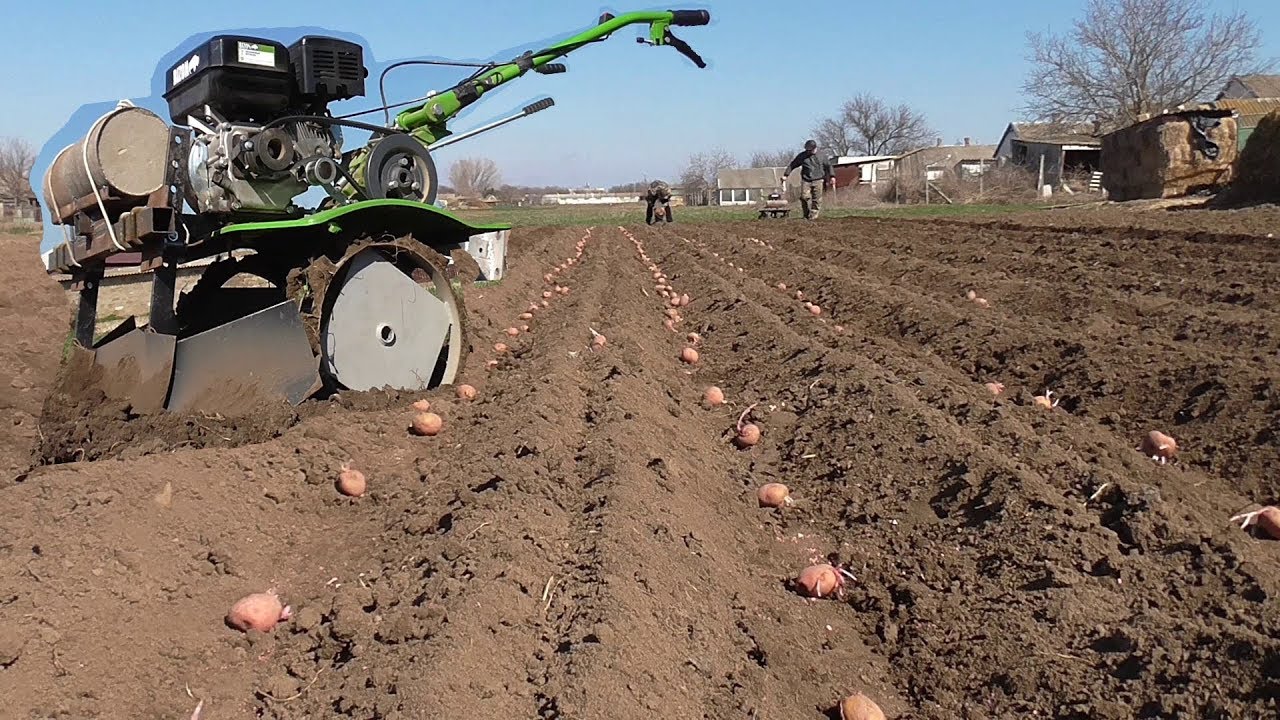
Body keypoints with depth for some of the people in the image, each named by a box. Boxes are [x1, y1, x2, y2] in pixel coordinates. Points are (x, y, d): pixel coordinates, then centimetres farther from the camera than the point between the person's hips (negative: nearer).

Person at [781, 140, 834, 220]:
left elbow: (828, 166, 16)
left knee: (816, 200, -3)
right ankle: (807, 215, 1)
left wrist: (831, 177, 8)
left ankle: (813, 216, 4)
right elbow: (792, 165, 11)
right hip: (806, 181, 0)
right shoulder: (802, 156, 6)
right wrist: (785, 175, 5)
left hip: (818, 181, 0)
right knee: (805, 197, -14)